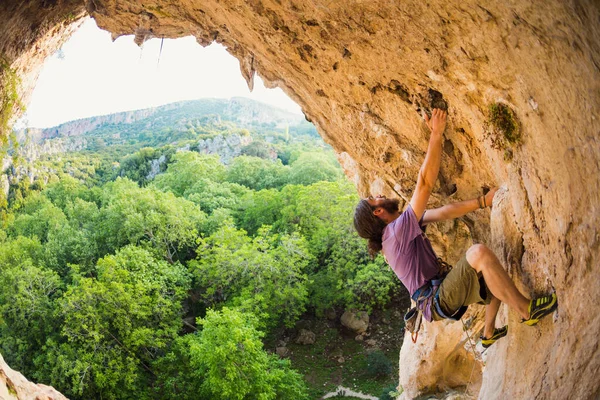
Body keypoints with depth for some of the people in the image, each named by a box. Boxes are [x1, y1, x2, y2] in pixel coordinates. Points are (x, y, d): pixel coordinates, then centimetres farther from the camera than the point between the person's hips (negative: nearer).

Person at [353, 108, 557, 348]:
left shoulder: (394, 233, 12)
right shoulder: (396, 230, -16)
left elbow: (443, 213, 9)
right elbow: (425, 183, -23)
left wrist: (482, 201, 5)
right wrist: (436, 135, -22)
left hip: (441, 294, 11)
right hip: (436, 302, -11)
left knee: (495, 273, 26)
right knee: (479, 253, -30)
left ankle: (489, 334, 32)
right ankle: (526, 310, -18)